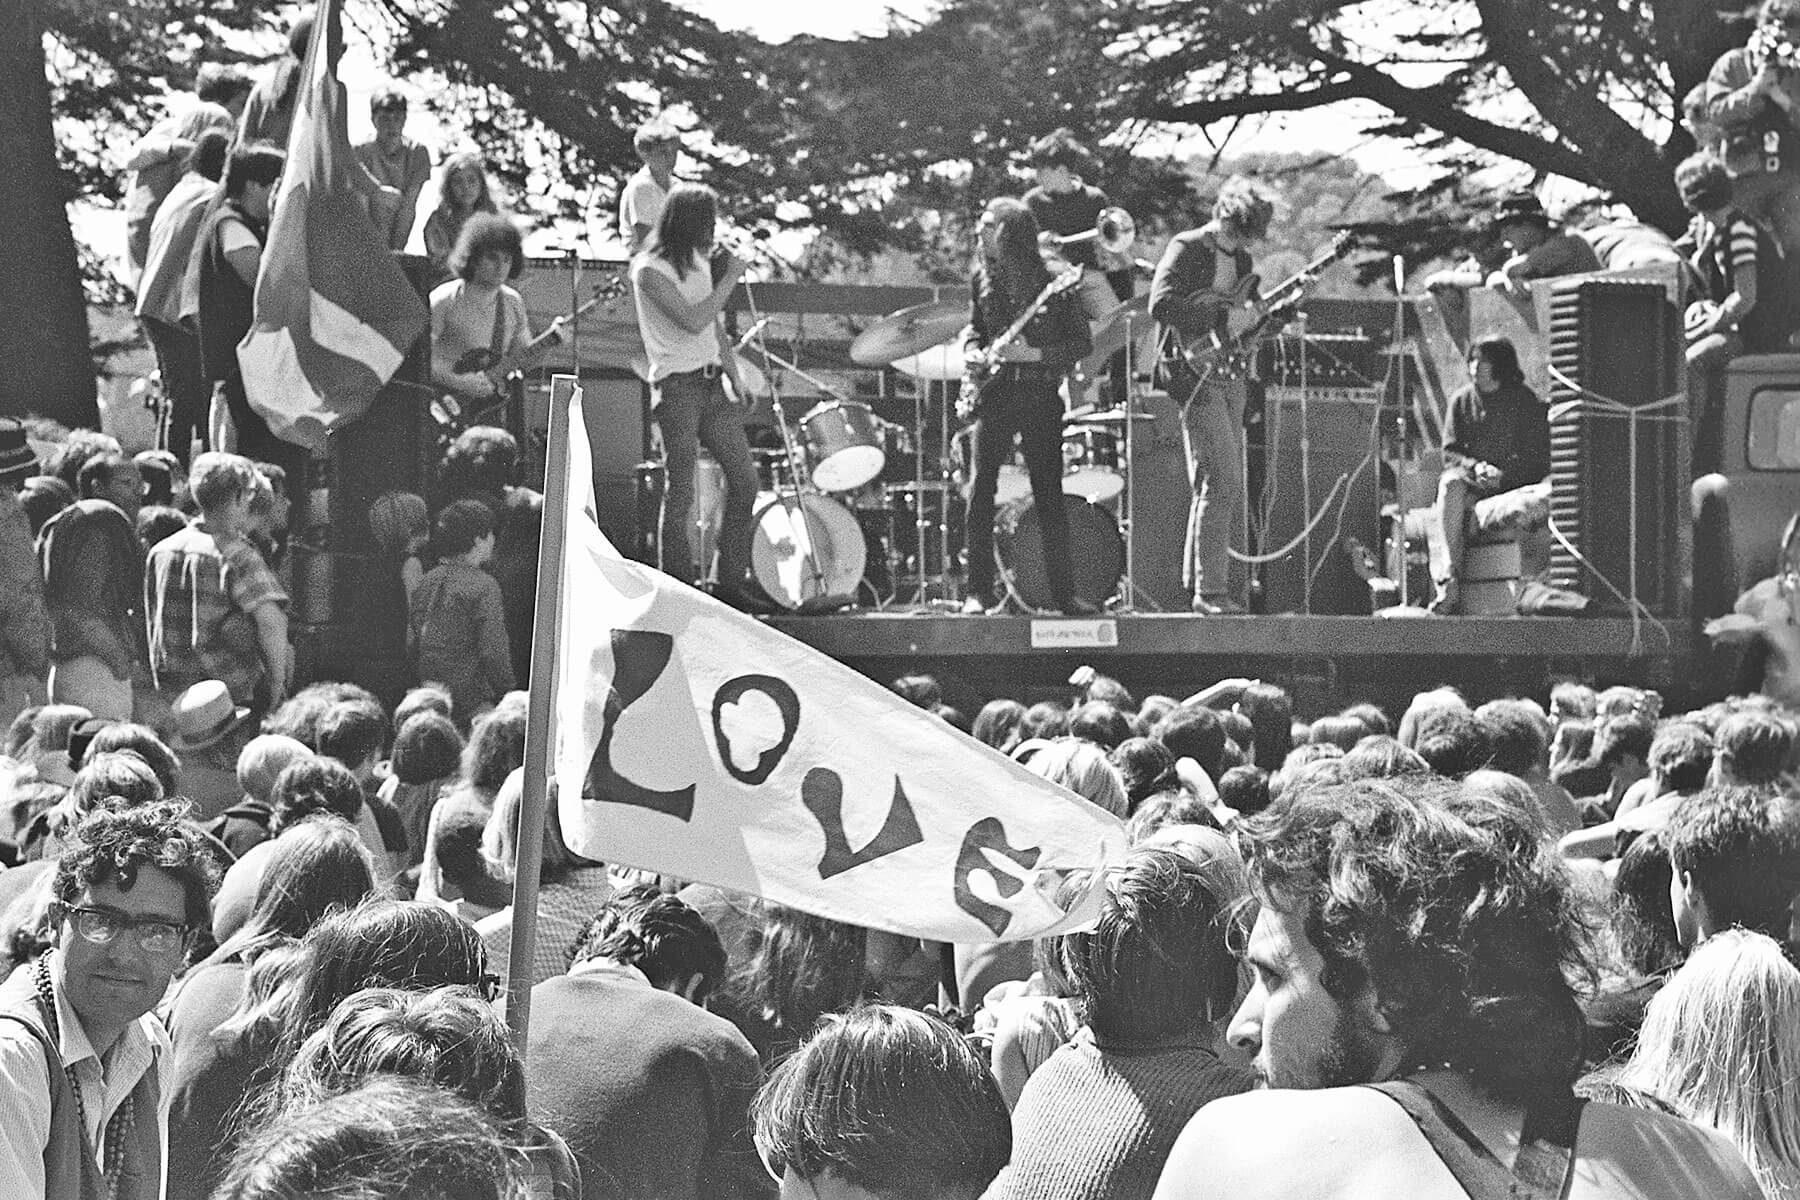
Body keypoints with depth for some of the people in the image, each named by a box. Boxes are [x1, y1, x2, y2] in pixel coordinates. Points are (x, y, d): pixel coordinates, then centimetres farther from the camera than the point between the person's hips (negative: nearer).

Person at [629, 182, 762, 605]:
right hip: (677, 386, -8)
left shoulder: (699, 260, 14)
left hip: (712, 382, 8)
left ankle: (732, 583, 11)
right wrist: (729, 277, -13)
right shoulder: (650, 270, -11)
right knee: (681, 494, -5)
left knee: (745, 480, 4)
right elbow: (694, 320, -20)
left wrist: (734, 374, 13)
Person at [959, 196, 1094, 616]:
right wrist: (972, 350, 0)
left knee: (1049, 495, 0)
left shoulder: (1051, 280, -4)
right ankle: (979, 590, -5)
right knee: (981, 488, -8)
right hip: (994, 392, 2)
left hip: (1041, 395, -2)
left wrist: (1036, 353, -15)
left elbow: (1082, 342, -2)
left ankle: (1063, 590, 7)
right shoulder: (981, 275, 8)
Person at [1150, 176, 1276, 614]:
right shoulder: (1186, 249, -8)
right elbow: (1161, 305, -21)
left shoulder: (1239, 257, 16)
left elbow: (1251, 310, 26)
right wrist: (1223, 318, -21)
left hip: (1229, 377, 9)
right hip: (1196, 376, -9)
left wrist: (1254, 314, 2)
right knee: (1221, 483, -14)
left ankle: (1200, 578, 17)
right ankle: (1210, 590, -12)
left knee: (1229, 489, 9)